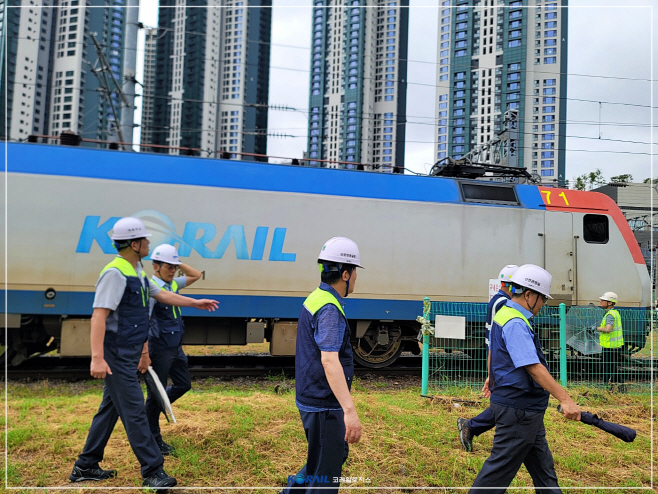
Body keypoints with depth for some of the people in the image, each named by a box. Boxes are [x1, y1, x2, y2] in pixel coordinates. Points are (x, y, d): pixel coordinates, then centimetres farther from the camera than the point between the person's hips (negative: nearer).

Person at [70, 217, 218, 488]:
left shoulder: (137, 272, 12)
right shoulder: (115, 273, -18)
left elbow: (161, 294, 25)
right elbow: (99, 316, -24)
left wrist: (195, 303, 29)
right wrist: (97, 358, -31)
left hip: (129, 354, 10)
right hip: (117, 356, -10)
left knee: (110, 408, 17)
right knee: (134, 412, -3)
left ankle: (85, 467, 30)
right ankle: (152, 471, 5)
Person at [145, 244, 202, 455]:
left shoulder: (173, 284, 8)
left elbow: (196, 275, 21)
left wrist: (179, 264, 5)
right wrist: (144, 353, -25)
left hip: (176, 348, 9)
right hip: (160, 350, -9)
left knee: (183, 384, 17)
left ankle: (153, 409, 36)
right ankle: (153, 439, 20)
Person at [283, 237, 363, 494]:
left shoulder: (316, 298, 9)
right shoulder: (329, 309, -21)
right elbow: (329, 360, -32)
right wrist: (350, 411, -37)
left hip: (313, 398, 10)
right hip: (323, 405, -10)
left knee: (338, 453, 25)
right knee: (326, 473, 3)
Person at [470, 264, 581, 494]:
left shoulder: (505, 314, 13)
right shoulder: (515, 323, -20)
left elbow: (492, 351, 26)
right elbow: (533, 367, -28)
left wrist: (492, 377, 39)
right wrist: (565, 399, -31)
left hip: (526, 408, 11)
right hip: (518, 408, -11)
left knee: (542, 464, 18)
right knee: (501, 467, -1)